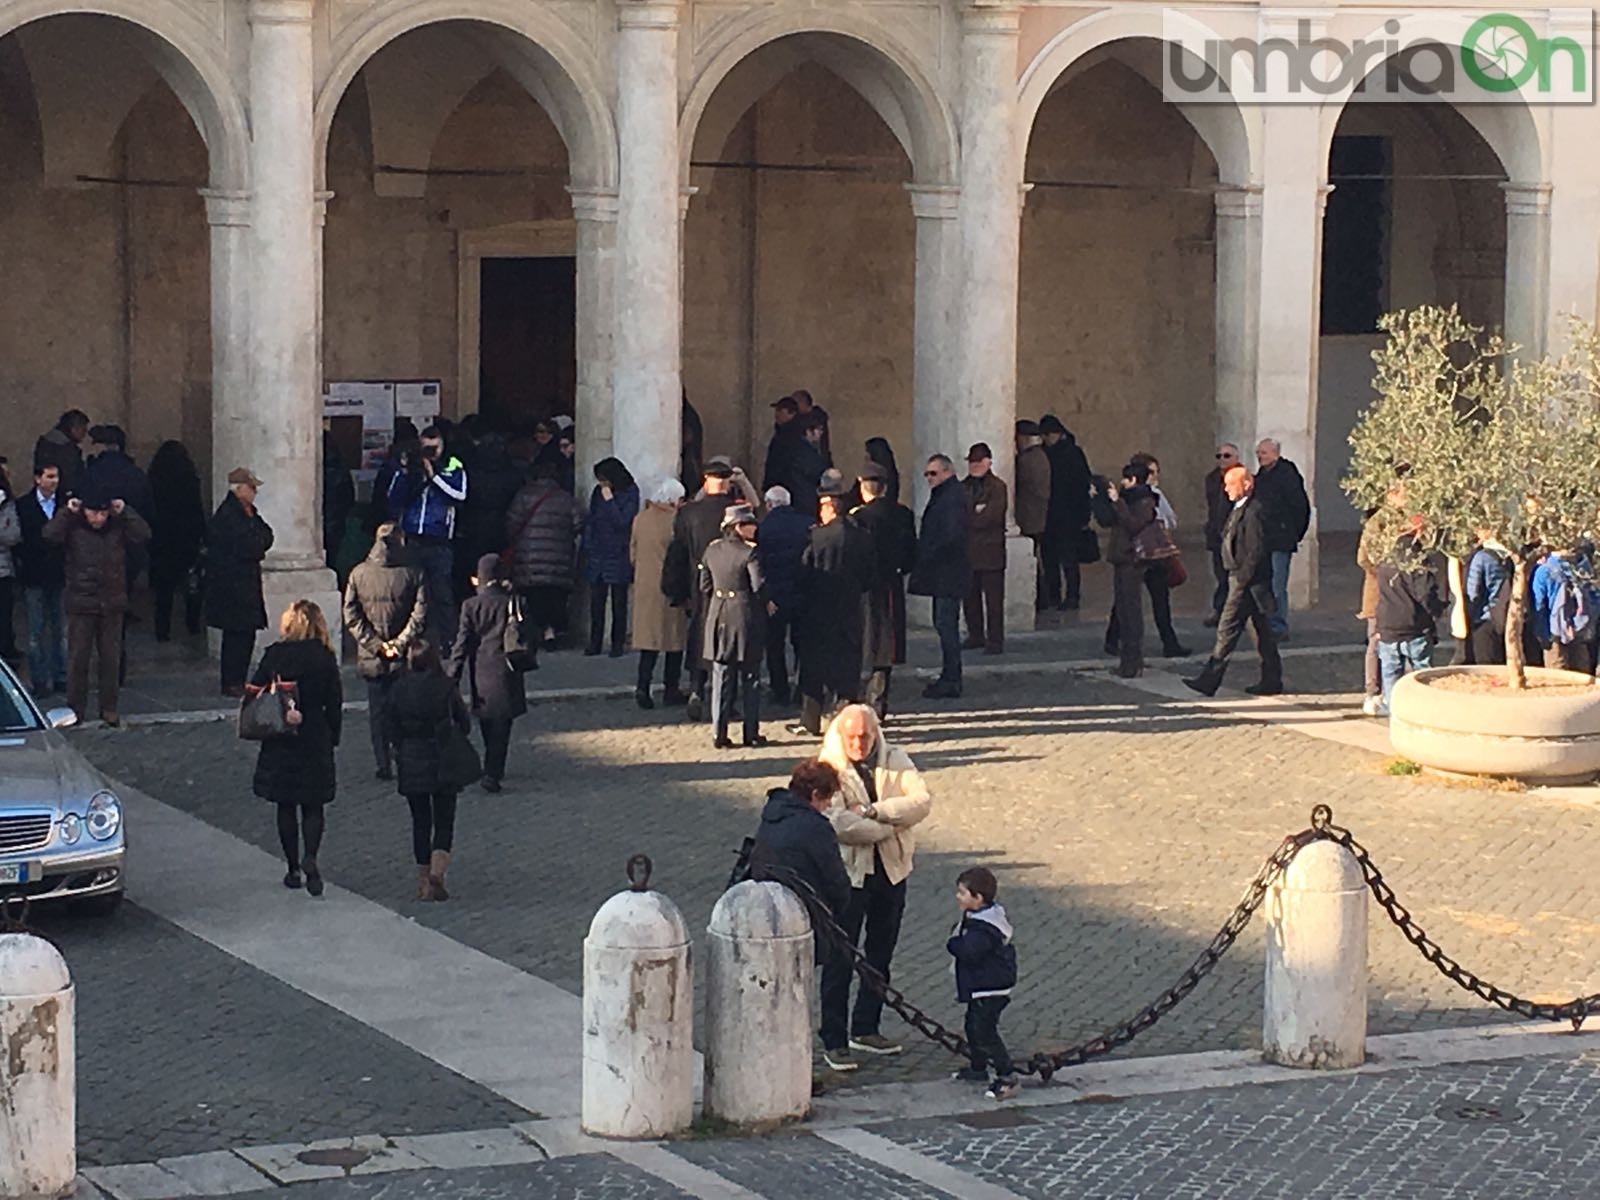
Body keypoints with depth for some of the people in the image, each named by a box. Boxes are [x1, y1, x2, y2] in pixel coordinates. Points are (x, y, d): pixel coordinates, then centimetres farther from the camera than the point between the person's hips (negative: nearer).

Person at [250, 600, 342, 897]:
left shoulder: (274, 655, -7)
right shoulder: (325, 658, -6)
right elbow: (335, 704, -3)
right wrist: (332, 738, 7)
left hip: (279, 742, 0)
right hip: (315, 739, 0)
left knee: (286, 806, 11)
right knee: (313, 805, 7)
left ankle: (293, 869, 13)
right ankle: (310, 856, -16)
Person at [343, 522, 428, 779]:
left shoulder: (358, 573, -1)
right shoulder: (413, 574, -6)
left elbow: (351, 616, -5)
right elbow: (420, 616, -12)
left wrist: (375, 644, -7)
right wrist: (400, 644, -10)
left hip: (371, 658, 2)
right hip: (405, 659, -1)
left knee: (377, 711, 10)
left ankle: (382, 765, 10)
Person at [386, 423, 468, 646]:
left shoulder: (453, 468, 8)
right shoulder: (411, 466, 13)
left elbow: (459, 495, -9)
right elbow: (394, 498, 5)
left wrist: (433, 476, -12)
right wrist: (404, 473, -7)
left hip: (438, 543, -2)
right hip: (411, 541, 2)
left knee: (442, 594, -3)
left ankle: (447, 642, 2)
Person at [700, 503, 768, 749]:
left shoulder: (712, 550, 4)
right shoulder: (749, 552, -13)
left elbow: (704, 586, 8)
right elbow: (759, 587, -16)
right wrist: (766, 603, 3)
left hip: (719, 618, 5)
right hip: (746, 617, -5)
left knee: (721, 678, 7)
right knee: (750, 678, 6)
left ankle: (720, 734, 5)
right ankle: (751, 733, 9)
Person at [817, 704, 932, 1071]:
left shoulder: (895, 760, 1)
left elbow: (922, 801, -12)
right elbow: (838, 824, -23)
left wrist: (873, 812, -21)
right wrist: (890, 827, -16)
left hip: (891, 870, 5)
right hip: (848, 872, -5)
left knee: (880, 954, 15)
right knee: (839, 958, -1)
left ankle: (865, 1029, 28)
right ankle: (834, 1041, 4)